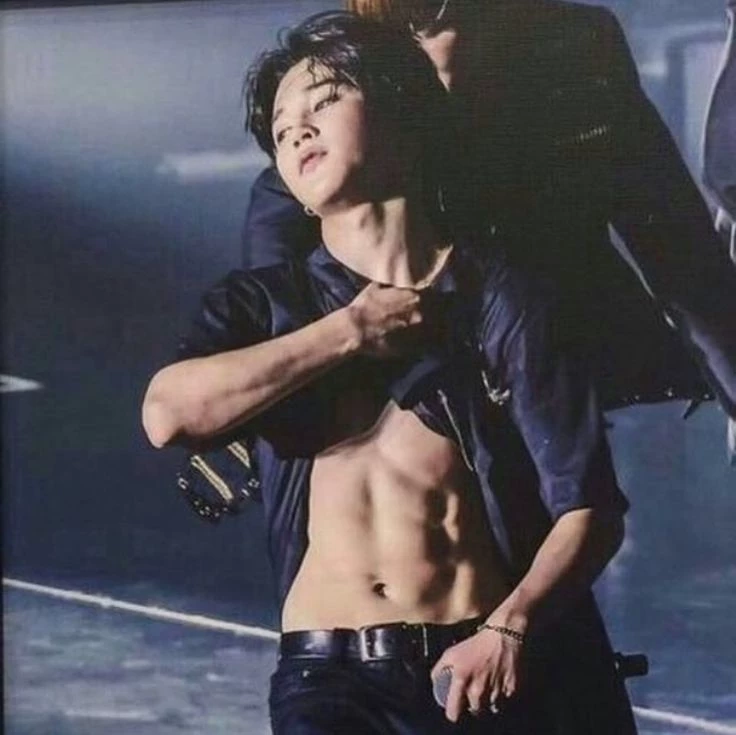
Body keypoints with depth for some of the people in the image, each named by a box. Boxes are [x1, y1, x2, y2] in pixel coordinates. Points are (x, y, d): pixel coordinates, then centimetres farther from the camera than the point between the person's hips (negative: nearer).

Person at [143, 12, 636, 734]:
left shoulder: (498, 300, 4)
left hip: (490, 669, 0)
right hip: (329, 677, 1)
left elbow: (589, 507, 1)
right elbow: (168, 415, -11)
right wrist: (351, 331, -6)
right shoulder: (261, 303, 11)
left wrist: (510, 629, -15)